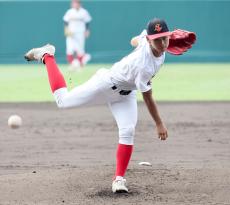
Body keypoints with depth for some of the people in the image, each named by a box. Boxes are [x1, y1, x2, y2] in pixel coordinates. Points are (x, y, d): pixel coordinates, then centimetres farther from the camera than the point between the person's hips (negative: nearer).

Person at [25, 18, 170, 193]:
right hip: (106, 84, -7)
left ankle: (119, 178, -3)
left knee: (128, 132, -10)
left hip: (125, 94, 7)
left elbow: (135, 40, 7)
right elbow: (147, 97, -29)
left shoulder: (146, 37, -18)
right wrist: (159, 124, -23)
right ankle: (47, 55, 27)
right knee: (63, 100, 9)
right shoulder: (144, 65, -40)